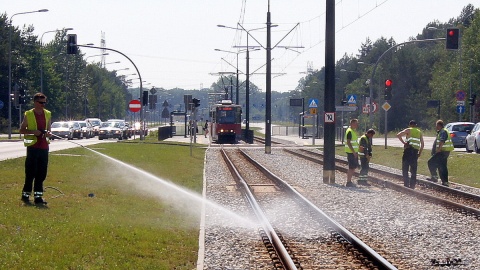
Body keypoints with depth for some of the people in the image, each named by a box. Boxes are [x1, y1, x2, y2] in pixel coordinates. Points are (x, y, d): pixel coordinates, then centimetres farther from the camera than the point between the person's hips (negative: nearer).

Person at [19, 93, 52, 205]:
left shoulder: (48, 114, 10)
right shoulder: (28, 115, -2)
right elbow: (21, 130, 1)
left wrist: (48, 133, -3)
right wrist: (33, 132, -15)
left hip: (44, 147, 4)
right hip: (33, 146, -4)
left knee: (41, 173, 4)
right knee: (30, 172, -4)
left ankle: (38, 196, 8)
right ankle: (26, 194, 7)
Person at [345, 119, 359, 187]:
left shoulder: (354, 131, 15)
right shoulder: (349, 131, -16)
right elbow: (348, 143, -21)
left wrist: (356, 152, 21)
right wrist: (353, 152, -24)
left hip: (354, 152, 10)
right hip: (350, 152, -10)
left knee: (355, 166, 14)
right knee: (351, 167, -7)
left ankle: (349, 181, 21)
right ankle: (348, 182, -3)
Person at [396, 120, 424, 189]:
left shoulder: (408, 130, 4)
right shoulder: (419, 132, 16)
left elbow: (398, 135, -11)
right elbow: (422, 144, 13)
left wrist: (403, 142, -7)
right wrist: (420, 153, 18)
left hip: (408, 150, -4)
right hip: (415, 152, 4)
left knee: (405, 168, 1)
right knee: (413, 170, 10)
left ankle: (406, 184, -8)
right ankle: (412, 185, 7)